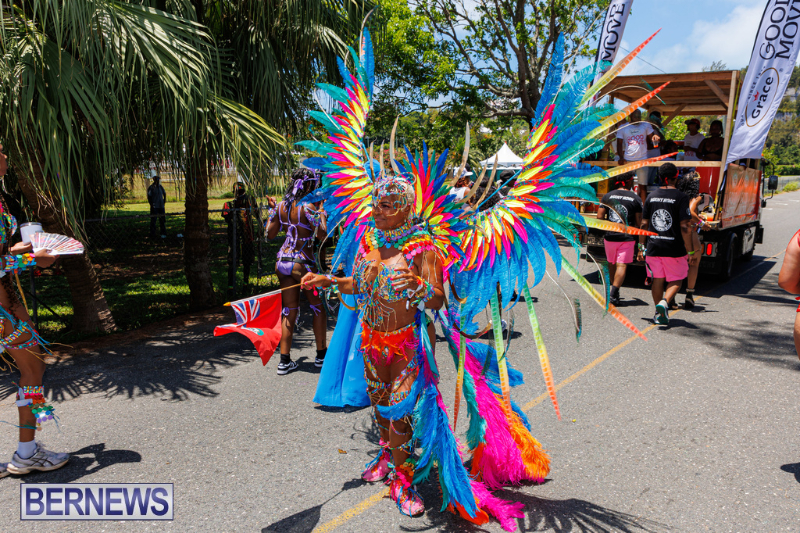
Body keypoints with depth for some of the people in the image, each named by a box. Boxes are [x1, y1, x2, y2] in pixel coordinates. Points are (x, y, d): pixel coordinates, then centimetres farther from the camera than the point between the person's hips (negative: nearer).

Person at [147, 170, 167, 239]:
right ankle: (152, 235, 4)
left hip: (161, 207, 5)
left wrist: (164, 202, 13)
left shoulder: (160, 187, 9)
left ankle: (163, 234, 16)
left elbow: (164, 194, 21)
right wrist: (152, 205, -9)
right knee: (153, 221, -1)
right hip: (154, 207, -5)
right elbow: (149, 197, -5)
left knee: (162, 220, 8)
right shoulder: (151, 187, -6)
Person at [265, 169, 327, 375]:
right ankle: (321, 354, 22)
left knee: (289, 310, 12)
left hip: (283, 262, 6)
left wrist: (272, 210, 23)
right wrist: (321, 212, -6)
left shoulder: (281, 206, 6)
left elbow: (270, 234, 12)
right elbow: (321, 234, -18)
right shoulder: (307, 207, -13)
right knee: (319, 307, 13)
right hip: (303, 263, -6)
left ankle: (285, 360, 12)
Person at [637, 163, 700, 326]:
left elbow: (644, 224, 5)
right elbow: (684, 227, -14)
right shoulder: (681, 197, -10)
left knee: (657, 280, 14)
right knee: (676, 280, 12)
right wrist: (690, 251, -9)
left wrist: (641, 247, 13)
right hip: (674, 249, -3)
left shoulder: (651, 197, 4)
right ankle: (664, 302, -12)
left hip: (653, 247, 4)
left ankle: (660, 314, 18)